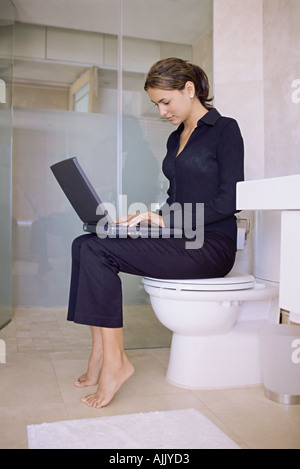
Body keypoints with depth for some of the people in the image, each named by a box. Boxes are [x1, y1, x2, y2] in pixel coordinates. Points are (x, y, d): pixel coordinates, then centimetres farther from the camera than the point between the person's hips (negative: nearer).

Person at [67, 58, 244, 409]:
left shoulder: (224, 130, -3)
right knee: (84, 244, -10)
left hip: (210, 246, -8)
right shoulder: (175, 139, 20)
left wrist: (167, 220, -16)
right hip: (178, 241, 8)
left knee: (98, 250, -23)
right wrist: (147, 218, 3)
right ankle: (100, 352, -11)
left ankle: (114, 361, -15)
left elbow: (230, 201, -13)